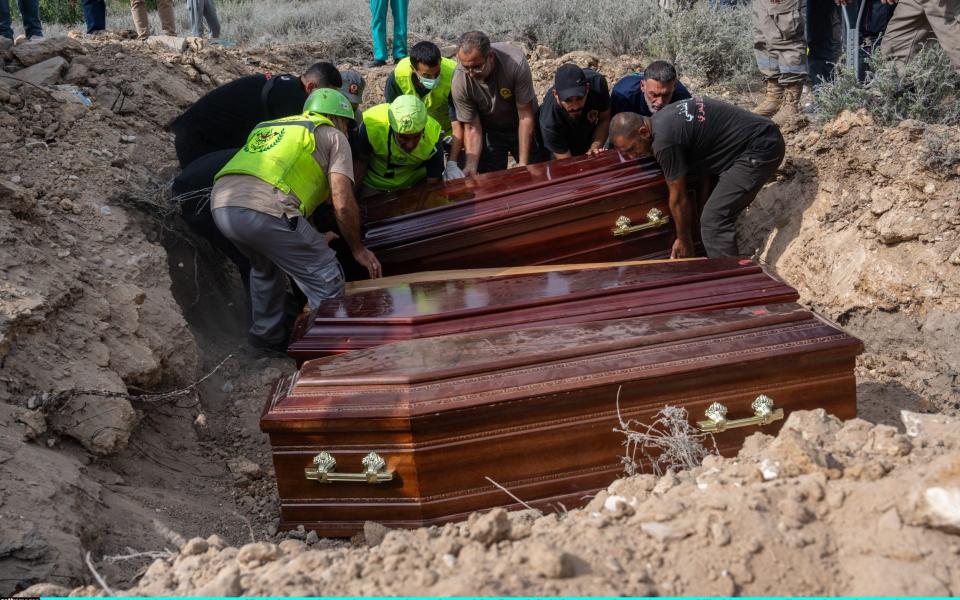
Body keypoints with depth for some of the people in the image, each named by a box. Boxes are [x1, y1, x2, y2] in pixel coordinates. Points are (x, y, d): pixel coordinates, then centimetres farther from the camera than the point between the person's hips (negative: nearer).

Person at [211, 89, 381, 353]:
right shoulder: (333, 136, 16)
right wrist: (358, 249, 19)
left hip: (220, 203, 8)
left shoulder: (270, 126, 35)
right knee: (326, 283, 4)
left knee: (265, 267, 35)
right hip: (266, 209, -8)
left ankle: (267, 334, 45)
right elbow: (343, 204, 4)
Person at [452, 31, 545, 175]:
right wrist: (471, 167, -33)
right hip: (489, 130, 1)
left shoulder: (515, 62, -34)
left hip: (521, 125, 0)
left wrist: (523, 162, -26)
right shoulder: (460, 82, -28)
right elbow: (472, 128, -18)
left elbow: (525, 116, -26)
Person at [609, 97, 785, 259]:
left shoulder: (664, 141, -22)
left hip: (761, 150, -10)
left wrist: (684, 241, 2)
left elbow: (678, 198, -11)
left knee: (713, 222, -13)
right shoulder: (662, 118, 6)